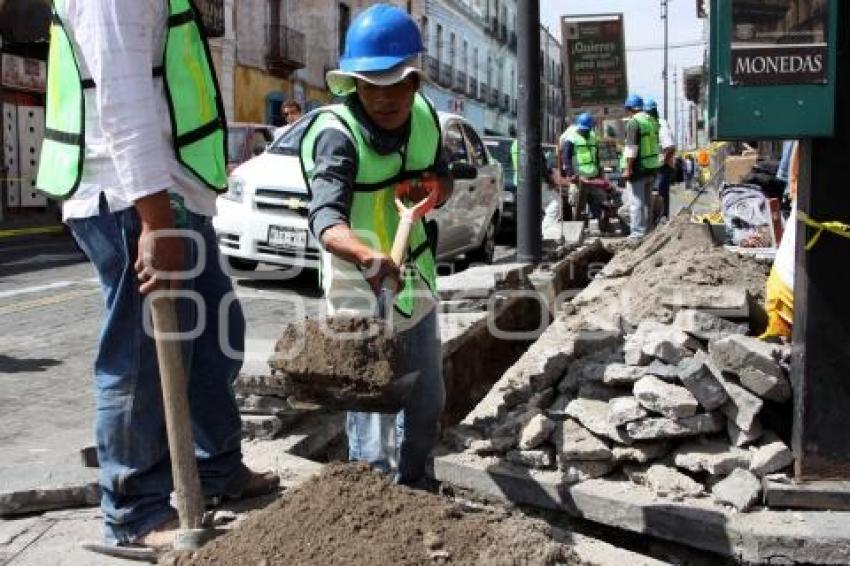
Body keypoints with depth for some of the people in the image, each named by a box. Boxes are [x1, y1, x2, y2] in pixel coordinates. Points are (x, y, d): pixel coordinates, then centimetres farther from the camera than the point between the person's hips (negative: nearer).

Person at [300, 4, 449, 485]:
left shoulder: (424, 116, -3)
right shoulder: (337, 133, -24)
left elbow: (443, 179, 11)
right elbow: (325, 216, -38)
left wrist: (435, 187, -13)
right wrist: (367, 255, -58)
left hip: (417, 283, 7)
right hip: (362, 293, -7)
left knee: (428, 401, 19)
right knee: (373, 410, -7)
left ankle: (413, 488, 40)